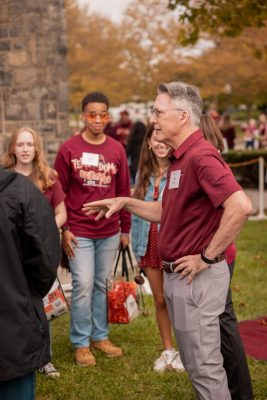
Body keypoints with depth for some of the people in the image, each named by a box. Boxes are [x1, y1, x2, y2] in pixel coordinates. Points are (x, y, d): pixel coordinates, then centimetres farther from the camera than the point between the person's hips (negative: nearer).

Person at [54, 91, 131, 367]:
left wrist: (125, 229, 11)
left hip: (110, 233, 3)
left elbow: (124, 192, 9)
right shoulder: (69, 149, -4)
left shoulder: (117, 150, 4)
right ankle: (81, 343, 9)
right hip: (79, 232, -3)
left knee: (103, 285, 11)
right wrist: (63, 229, -6)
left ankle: (100, 336, 25)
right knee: (83, 285, -4)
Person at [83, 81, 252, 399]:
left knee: (204, 365, 0)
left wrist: (208, 257, -25)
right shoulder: (180, 159, 13)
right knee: (195, 361, 20)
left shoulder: (201, 156, -20)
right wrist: (124, 202, 13)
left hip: (196, 277, -10)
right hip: (177, 275, 10)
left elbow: (241, 206, -32)